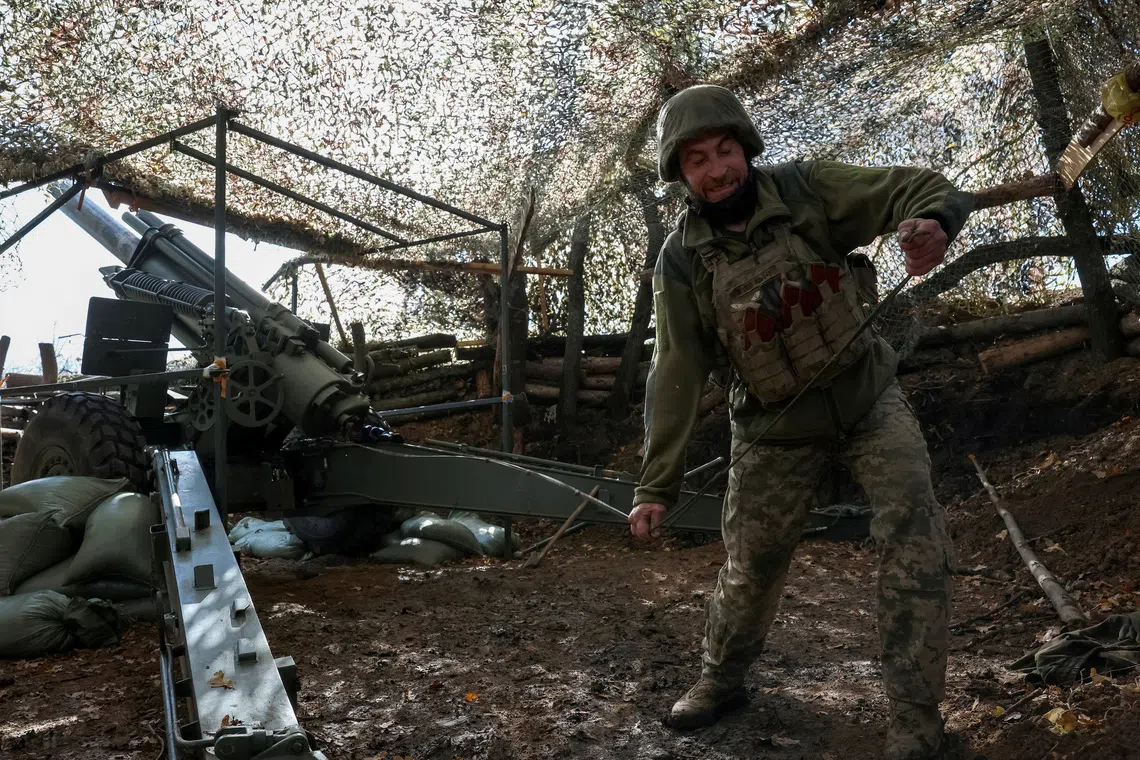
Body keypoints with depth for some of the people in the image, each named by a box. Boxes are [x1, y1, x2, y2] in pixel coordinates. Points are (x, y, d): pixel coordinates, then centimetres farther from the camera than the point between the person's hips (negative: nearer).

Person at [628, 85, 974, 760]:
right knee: (752, 562, 8)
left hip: (869, 396, 0)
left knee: (915, 539, -16)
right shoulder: (682, 261, -12)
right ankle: (722, 680, 35)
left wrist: (932, 220, -39)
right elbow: (676, 377, -12)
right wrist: (657, 485, -16)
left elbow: (923, 189, -13)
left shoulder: (805, 190, -11)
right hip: (776, 426, 0)